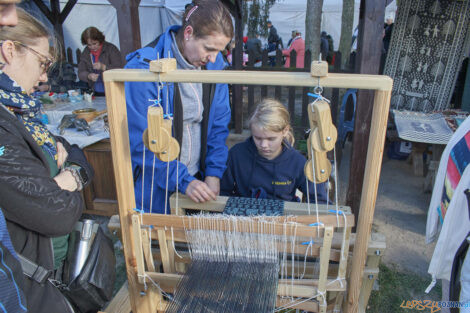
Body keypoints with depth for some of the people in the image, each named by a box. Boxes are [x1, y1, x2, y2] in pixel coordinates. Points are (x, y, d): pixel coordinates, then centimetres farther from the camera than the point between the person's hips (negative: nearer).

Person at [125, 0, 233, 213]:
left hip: (198, 180, 5)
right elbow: (142, 142, -20)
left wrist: (214, 173, -7)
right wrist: (184, 181, -23)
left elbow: (219, 124, 1)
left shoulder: (214, 64, -4)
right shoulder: (144, 68, -20)